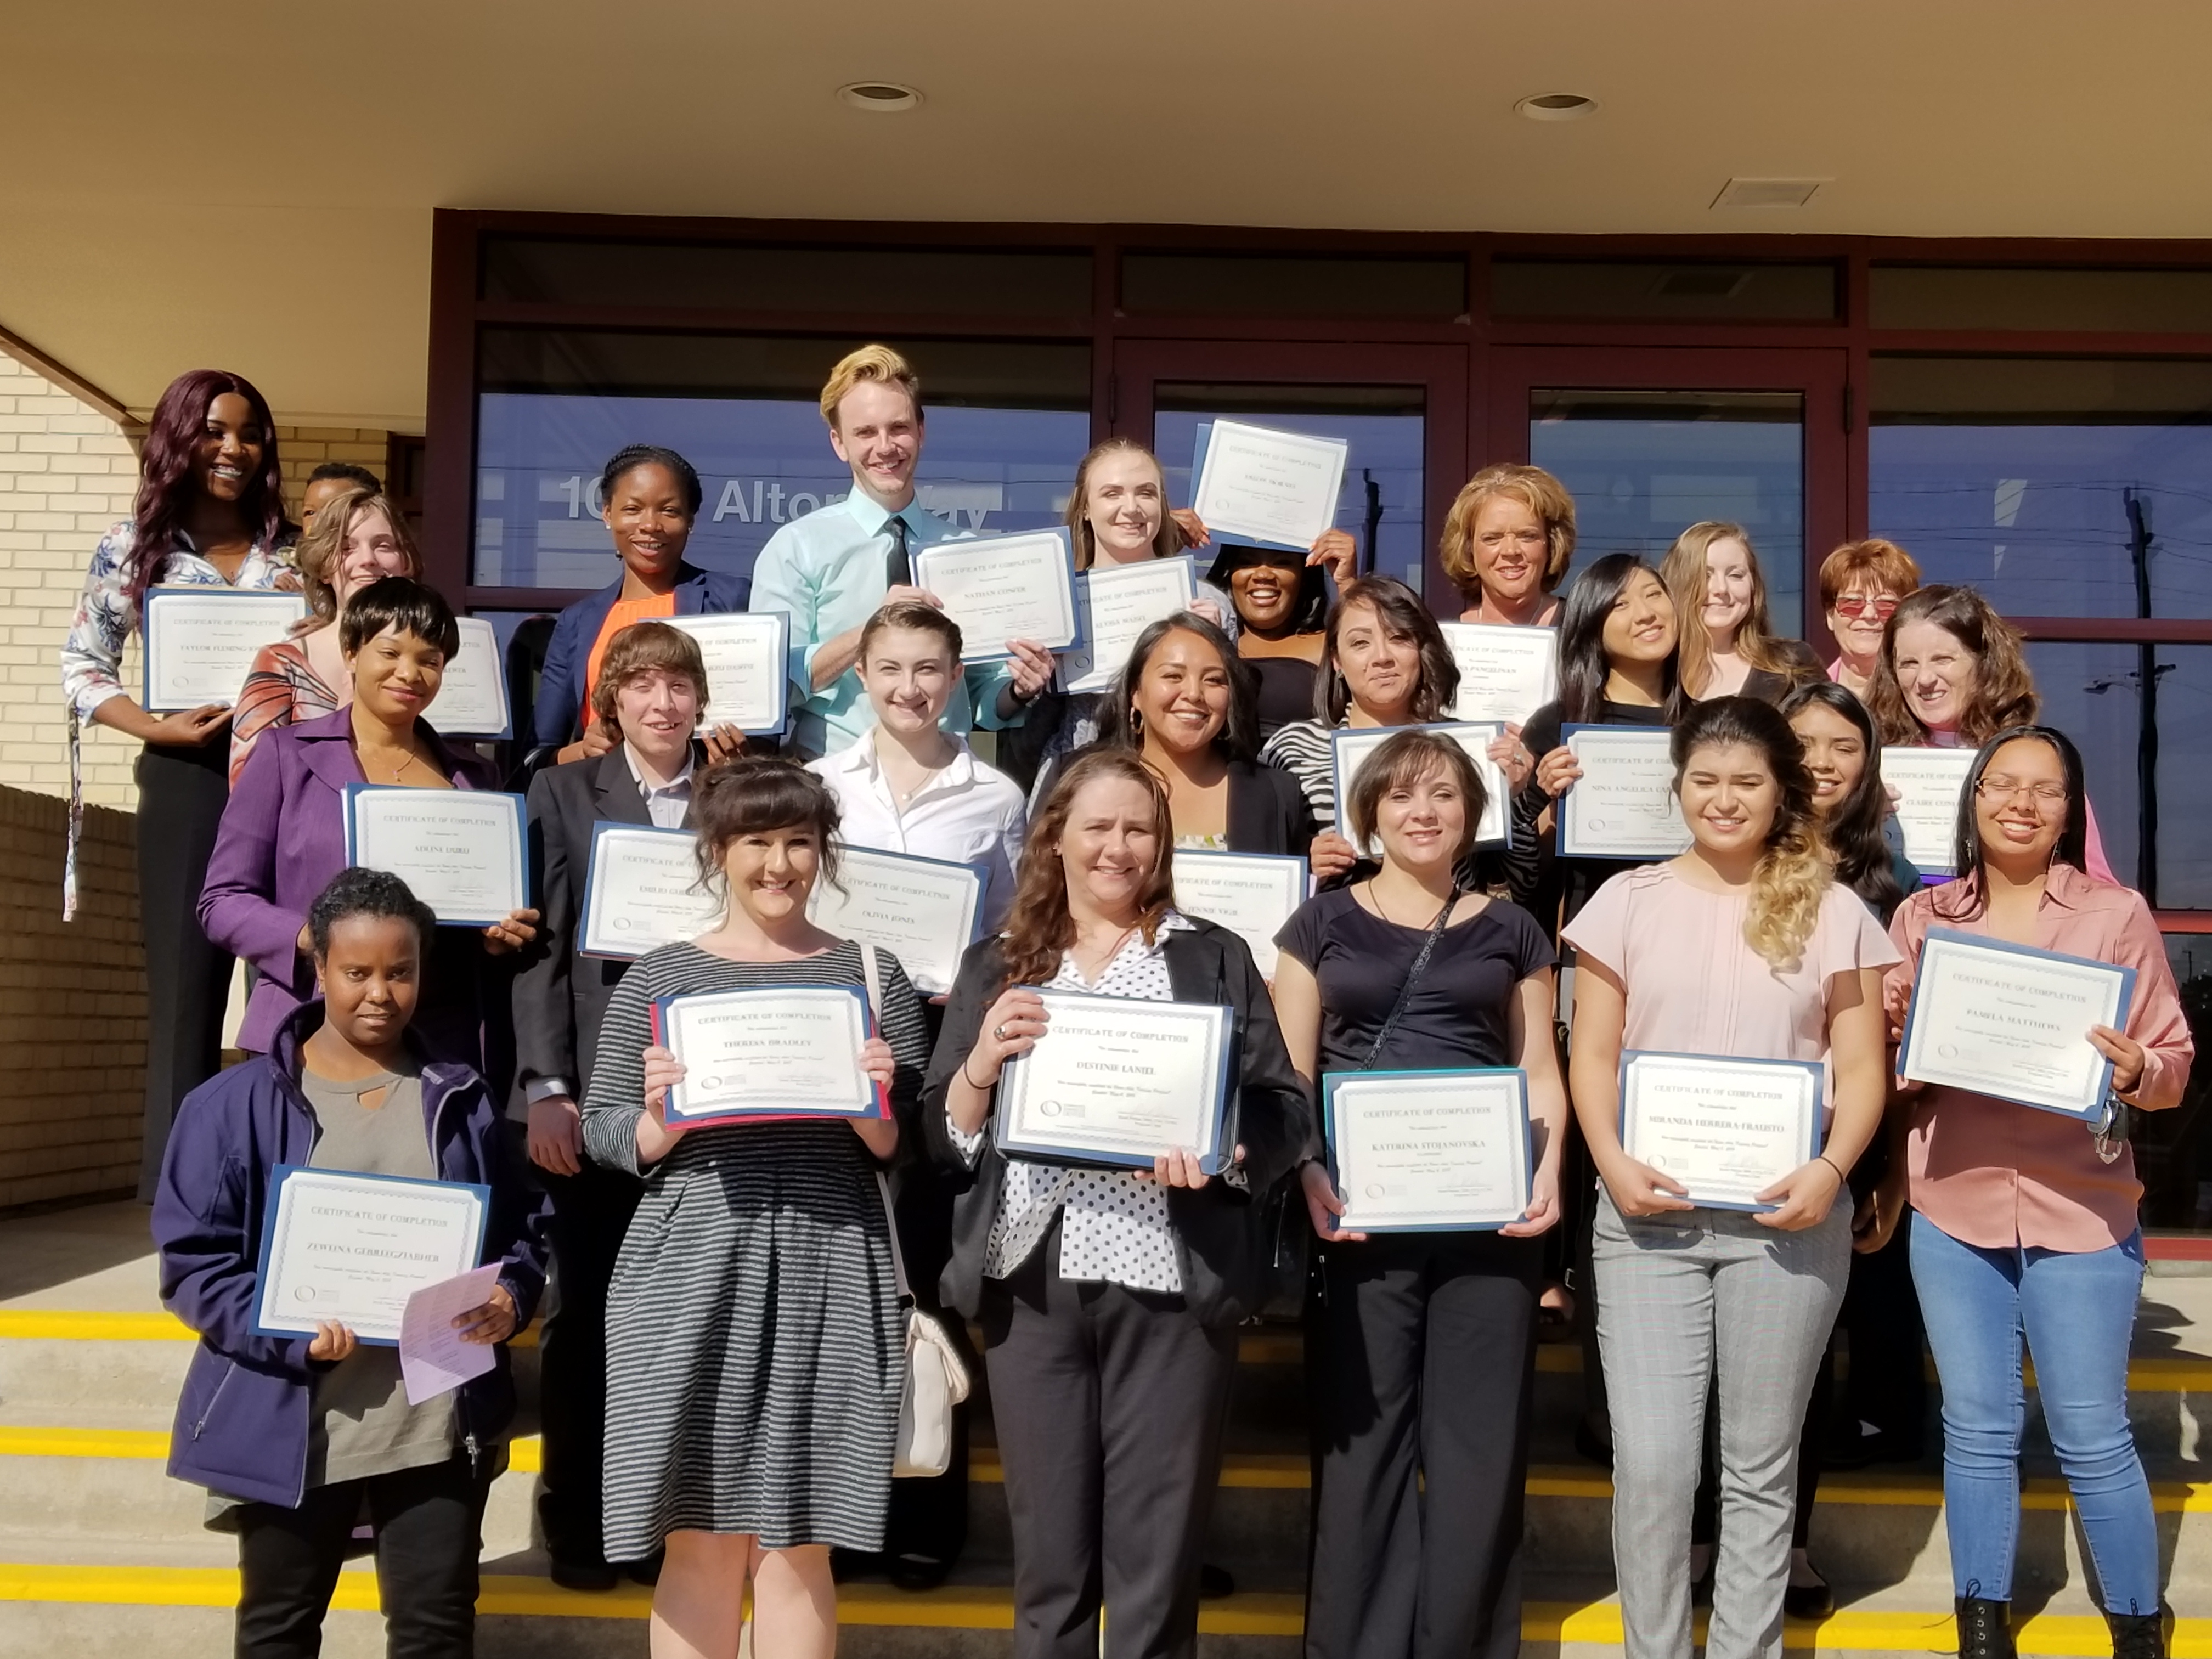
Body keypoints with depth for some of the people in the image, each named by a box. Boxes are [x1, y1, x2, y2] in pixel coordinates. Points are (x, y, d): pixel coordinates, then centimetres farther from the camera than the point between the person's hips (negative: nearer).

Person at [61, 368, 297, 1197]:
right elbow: (82, 667, 5)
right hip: (188, 786, -1)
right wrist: (158, 728, -10)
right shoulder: (136, 543, 5)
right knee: (186, 996, 1)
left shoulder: (294, 550, 9)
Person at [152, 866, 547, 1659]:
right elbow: (192, 1258, -5)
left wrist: (510, 1296, -10)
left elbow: (522, 1230, 12)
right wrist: (291, 1333, -19)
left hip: (441, 1422, 1)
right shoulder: (238, 1102, -3)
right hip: (290, 1425, -1)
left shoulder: (461, 1101, 6)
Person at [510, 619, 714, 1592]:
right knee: (586, 1309, 6)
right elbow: (541, 944, 0)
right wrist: (545, 1086, -8)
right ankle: (576, 1518, 18)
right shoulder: (565, 793, 6)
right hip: (597, 1089, -1)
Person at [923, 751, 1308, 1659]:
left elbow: (1284, 1109, 3)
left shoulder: (1213, 956, 8)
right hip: (1031, 1282, 2)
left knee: (1156, 1562, 4)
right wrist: (983, 1062, -11)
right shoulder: (998, 965, 11)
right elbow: (943, 1136, 8)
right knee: (1049, 1556, 9)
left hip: (1170, 1281, -1)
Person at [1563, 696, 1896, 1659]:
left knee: (1760, 1465, 9)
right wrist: (1612, 1164, -11)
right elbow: (1593, 1055, 4)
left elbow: (1861, 1068, 4)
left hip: (1784, 1215, 0)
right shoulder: (1630, 902, 5)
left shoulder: (1832, 913, 5)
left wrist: (1831, 1169, -13)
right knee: (1651, 1462, -3)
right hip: (1648, 1212, 0)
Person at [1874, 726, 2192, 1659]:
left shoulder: (2118, 915, -1)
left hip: (2081, 1213, -2)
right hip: (1952, 1209, 2)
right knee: (1977, 1430, 10)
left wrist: (2136, 1071, -22)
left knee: (2091, 1438, 4)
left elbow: (2175, 1061, -1)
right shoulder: (1923, 916, 5)